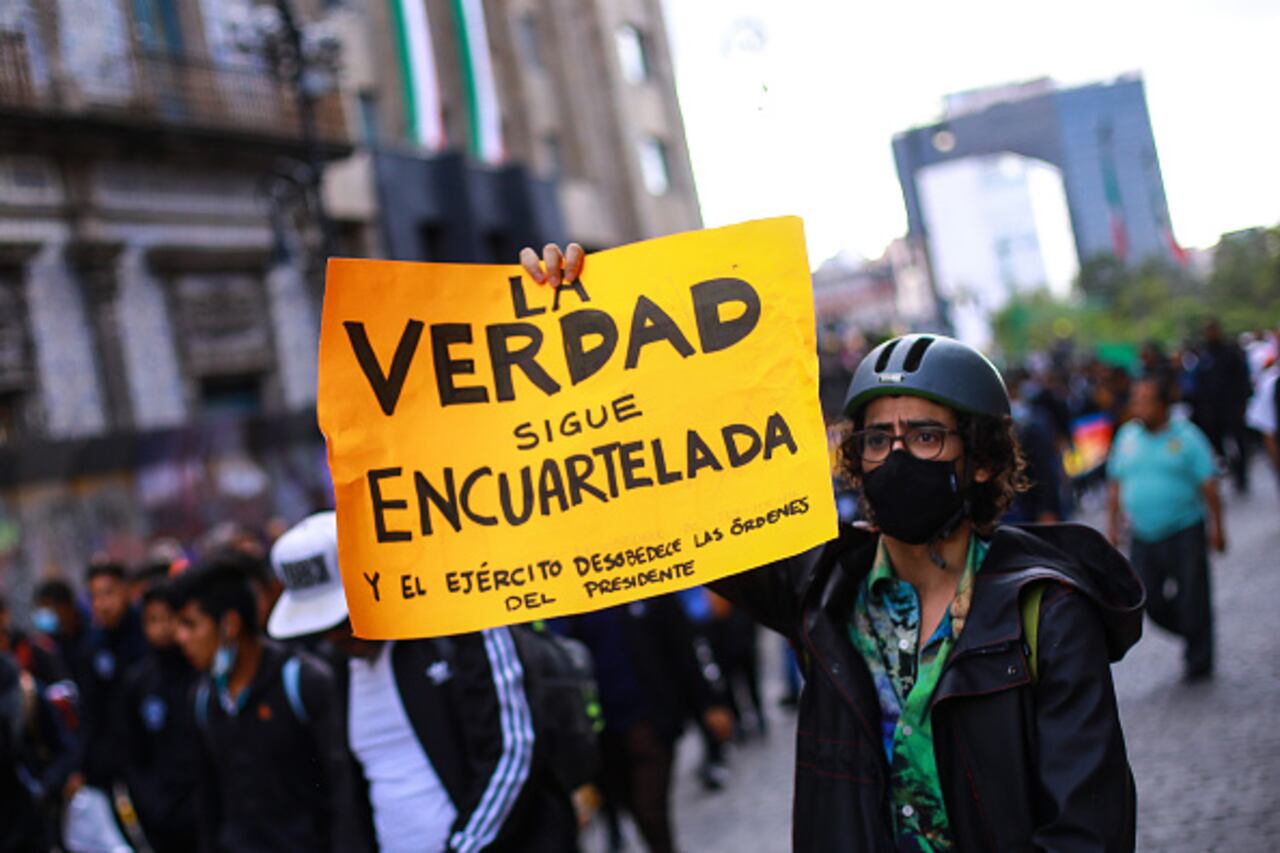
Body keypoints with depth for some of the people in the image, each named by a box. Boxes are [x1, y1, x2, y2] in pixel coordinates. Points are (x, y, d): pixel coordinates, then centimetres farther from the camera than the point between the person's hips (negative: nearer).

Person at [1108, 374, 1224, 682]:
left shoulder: (1186, 436, -5)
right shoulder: (1127, 436, 6)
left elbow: (1209, 486, -4)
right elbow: (1115, 486, 12)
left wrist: (1217, 529, -7)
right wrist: (1113, 526, 10)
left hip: (1185, 533, -4)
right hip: (1144, 538, 4)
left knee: (1192, 601, 0)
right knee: (1150, 601, 4)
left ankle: (1199, 662, 17)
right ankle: (1192, 635, 32)